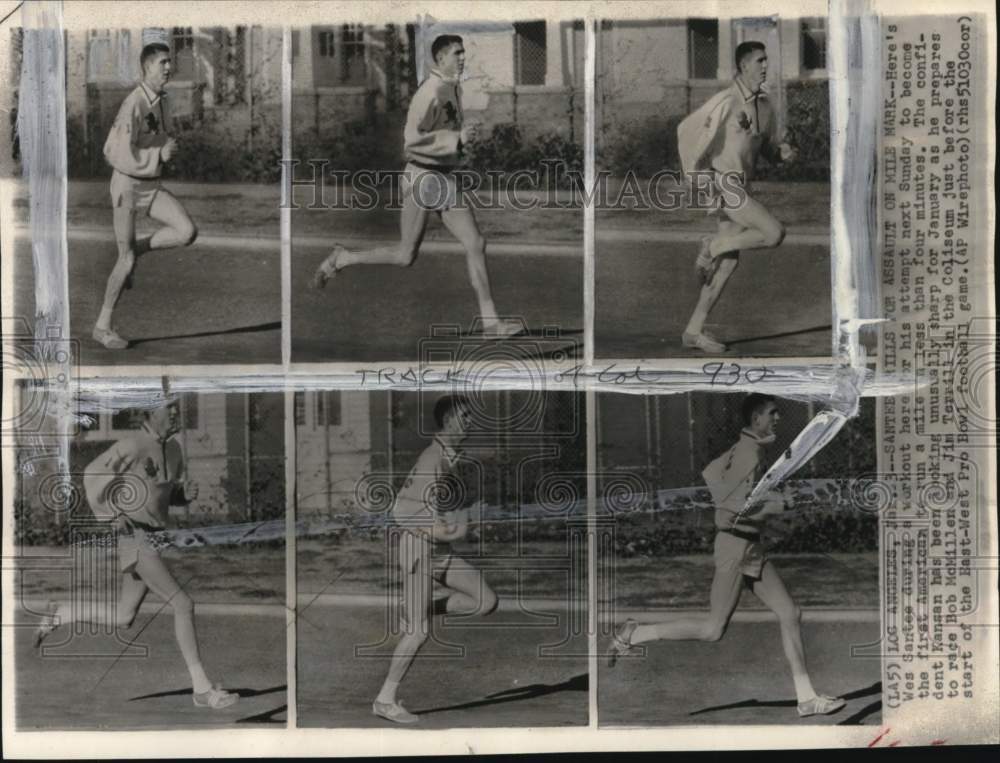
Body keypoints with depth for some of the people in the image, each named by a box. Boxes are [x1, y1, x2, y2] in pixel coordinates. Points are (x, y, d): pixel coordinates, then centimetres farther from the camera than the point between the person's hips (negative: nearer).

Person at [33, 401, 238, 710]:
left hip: (151, 538, 9)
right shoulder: (132, 446, -15)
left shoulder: (173, 448, 8)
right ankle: (202, 687, -8)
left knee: (123, 619, 15)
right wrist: (112, 515, -18)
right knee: (183, 604, -13)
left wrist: (187, 492, -6)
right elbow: (93, 475, -11)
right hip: (131, 537, -9)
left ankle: (61, 613, 34)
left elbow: (175, 492, 17)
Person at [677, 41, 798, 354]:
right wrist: (694, 176, -15)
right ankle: (713, 246, 1)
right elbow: (687, 130, -14)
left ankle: (694, 330, 10)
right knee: (774, 233, -19)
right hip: (721, 182, -8)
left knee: (728, 262, 6)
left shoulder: (764, 105, 11)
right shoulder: (726, 102, -14)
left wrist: (782, 152, -5)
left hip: (740, 186, 8)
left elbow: (767, 146, 19)